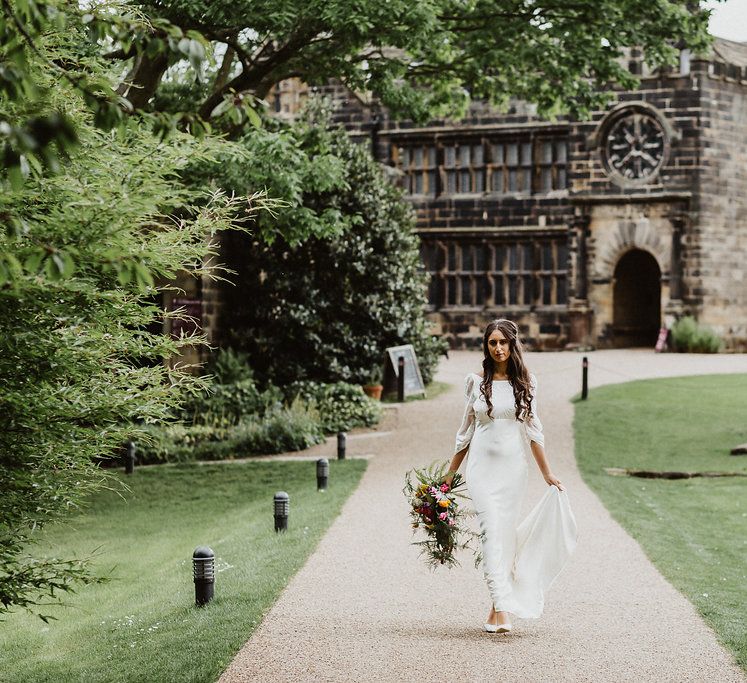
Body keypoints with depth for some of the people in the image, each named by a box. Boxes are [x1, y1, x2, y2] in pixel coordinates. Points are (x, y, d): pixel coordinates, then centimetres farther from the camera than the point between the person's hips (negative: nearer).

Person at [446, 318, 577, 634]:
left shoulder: (525, 382, 5)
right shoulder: (476, 381, 4)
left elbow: (533, 431, 7)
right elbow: (466, 431, 11)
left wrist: (548, 474, 4)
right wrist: (450, 473, 13)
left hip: (513, 466, 1)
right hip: (482, 465, -1)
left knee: (506, 532, 3)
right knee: (492, 531, -14)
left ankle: (498, 605, 12)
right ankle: (502, 609, -23)